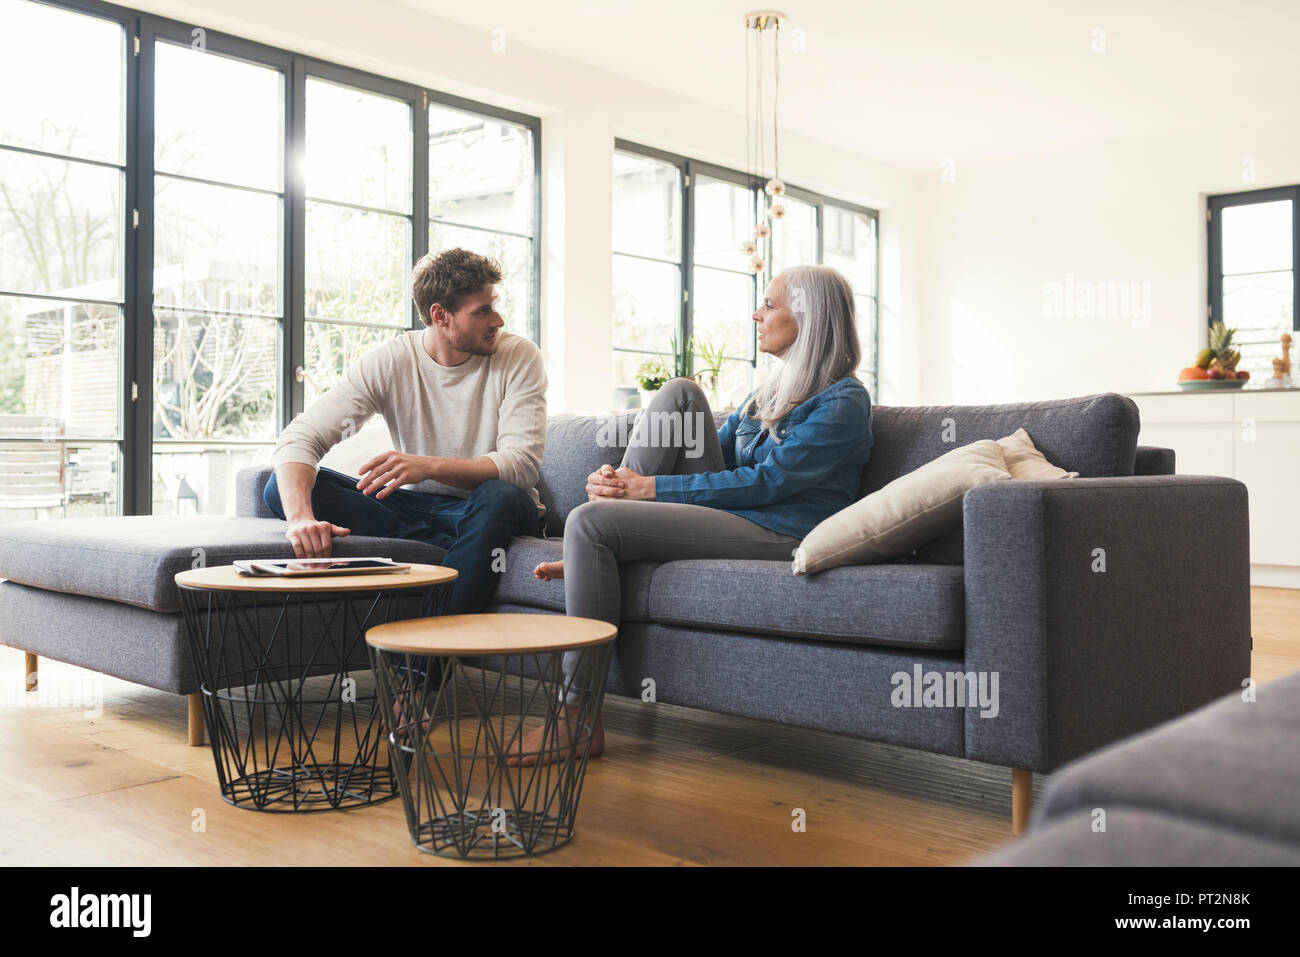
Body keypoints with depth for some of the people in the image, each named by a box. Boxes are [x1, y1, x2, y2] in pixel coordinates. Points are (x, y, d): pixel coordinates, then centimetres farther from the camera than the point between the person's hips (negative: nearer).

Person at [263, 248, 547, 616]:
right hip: (417, 504, 3)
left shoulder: (518, 357, -11)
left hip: (487, 511, -2)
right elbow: (300, 437, -16)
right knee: (285, 487, -16)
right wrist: (300, 517, -37)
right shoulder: (389, 361, -8)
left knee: (499, 498, -39)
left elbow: (522, 465, -22)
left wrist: (429, 466, -39)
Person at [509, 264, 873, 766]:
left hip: (775, 536, -9)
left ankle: (577, 718, -17)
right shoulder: (773, 391, 22)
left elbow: (768, 481, -16)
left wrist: (650, 487, -17)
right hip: (730, 514, 9)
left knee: (589, 521, -21)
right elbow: (713, 449, 19)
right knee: (680, 392, -2)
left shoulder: (844, 401, -6)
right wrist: (623, 480, 0)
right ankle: (589, 559, -9)